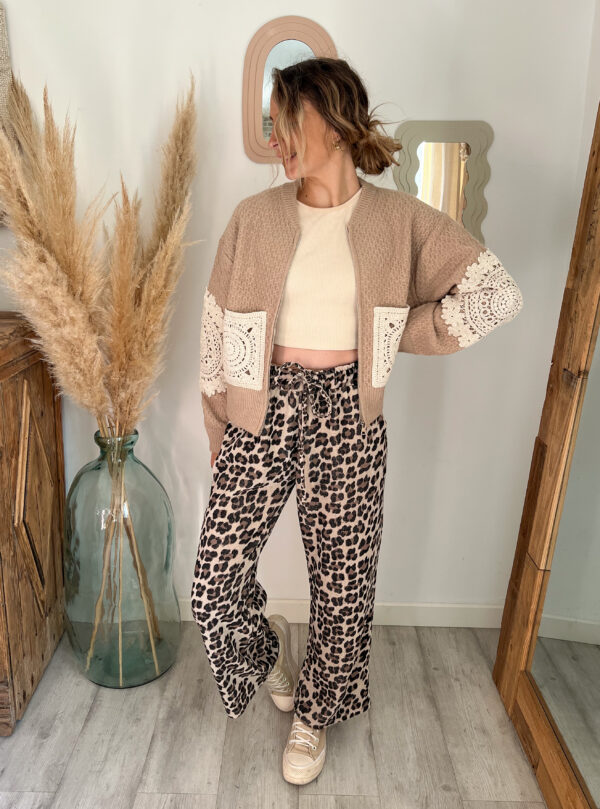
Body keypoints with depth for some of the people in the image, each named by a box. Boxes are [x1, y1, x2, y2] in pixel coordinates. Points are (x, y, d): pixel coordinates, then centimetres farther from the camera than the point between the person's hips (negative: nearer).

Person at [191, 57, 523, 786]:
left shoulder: (400, 220, -1)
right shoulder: (253, 217, 1)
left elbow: (498, 294, -4)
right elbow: (217, 331, 4)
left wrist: (396, 336, -4)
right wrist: (218, 434, 6)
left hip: (347, 417, 0)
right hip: (262, 409, 1)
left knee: (343, 583, 10)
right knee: (214, 583, 2)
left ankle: (313, 713, 40)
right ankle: (270, 646, 39)